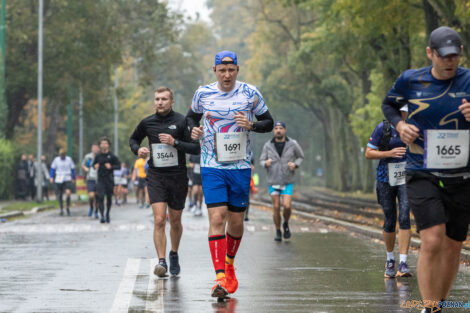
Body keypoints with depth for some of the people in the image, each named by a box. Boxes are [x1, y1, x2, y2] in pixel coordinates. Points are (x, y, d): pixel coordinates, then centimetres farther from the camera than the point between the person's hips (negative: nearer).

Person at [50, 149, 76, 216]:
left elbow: (73, 169, 12)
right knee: (59, 195, 4)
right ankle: (61, 209, 21)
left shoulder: (69, 159, 3)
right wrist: (51, 177, -2)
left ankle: (68, 207, -3)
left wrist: (73, 178, 15)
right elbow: (52, 169, 8)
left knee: (68, 193, -20)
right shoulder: (56, 160, 0)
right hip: (58, 180, 1)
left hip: (67, 179, -1)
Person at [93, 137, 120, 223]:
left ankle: (108, 214, 27)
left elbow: (118, 166, 0)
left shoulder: (112, 156, -2)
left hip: (109, 179, -1)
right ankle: (102, 216, -15)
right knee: (100, 197, -13)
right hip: (100, 179, 1)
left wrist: (111, 167, -17)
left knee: (109, 197, 7)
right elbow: (94, 164, 18)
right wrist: (95, 166, -5)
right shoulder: (98, 156, 5)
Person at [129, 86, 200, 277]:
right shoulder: (147, 123, 3)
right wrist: (138, 149, 0)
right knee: (159, 220, -14)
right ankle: (161, 261, -14)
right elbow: (133, 139, 22)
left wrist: (175, 142, -20)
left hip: (178, 177, -1)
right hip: (156, 177, 1)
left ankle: (174, 254, 35)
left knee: (175, 221, 12)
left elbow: (195, 148, -7)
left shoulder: (182, 121, -5)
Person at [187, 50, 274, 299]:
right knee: (217, 217, -14)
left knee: (236, 221, 7)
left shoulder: (250, 93, -1)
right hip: (212, 166, -1)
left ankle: (229, 265, 34)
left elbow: (268, 123, 7)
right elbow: (192, 116, 19)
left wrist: (251, 125, -14)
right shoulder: (203, 94, 1)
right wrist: (194, 130, -4)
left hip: (240, 166, 1)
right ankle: (219, 278, -16)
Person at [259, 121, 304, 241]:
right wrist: (266, 163, -18)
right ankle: (278, 232, 16)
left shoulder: (292, 144, -4)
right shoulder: (268, 145, -2)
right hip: (273, 182, 1)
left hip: (287, 182, -1)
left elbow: (300, 157, 10)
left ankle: (286, 224, 18)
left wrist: (295, 165, -11)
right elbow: (262, 160, 6)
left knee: (287, 206, -12)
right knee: (276, 207, 0)